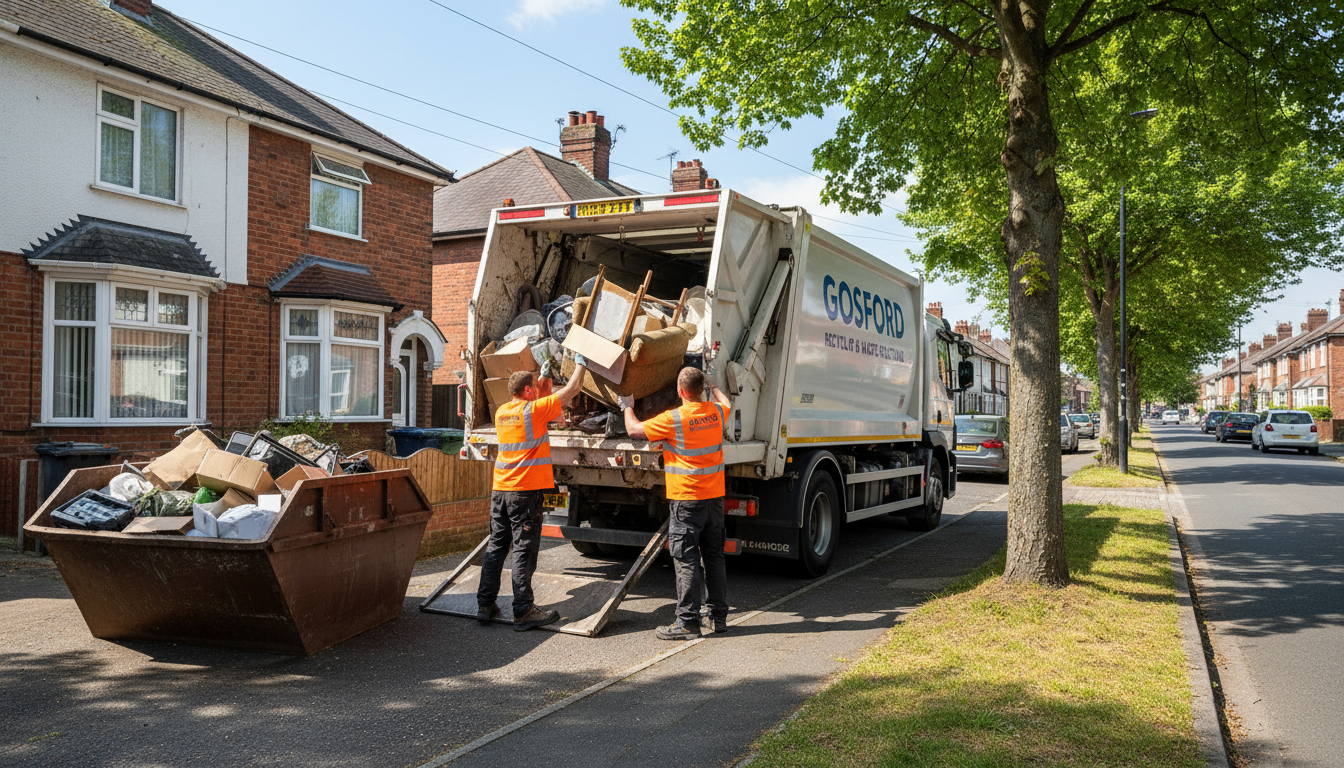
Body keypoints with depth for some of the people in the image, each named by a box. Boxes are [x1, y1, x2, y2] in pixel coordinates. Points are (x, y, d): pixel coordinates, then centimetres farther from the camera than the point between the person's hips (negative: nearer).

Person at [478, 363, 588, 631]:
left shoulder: (501, 413, 9)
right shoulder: (534, 410, -10)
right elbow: (573, 388, -3)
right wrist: (582, 363, 13)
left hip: (500, 490, 7)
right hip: (525, 491, -7)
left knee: (496, 547, 13)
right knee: (524, 550, -2)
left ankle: (485, 605, 18)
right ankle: (523, 611, 2)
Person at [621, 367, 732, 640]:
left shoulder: (674, 419, -16)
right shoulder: (716, 413, 3)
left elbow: (634, 430, -5)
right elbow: (726, 404, 30)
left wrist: (627, 407, 14)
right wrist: (713, 387, 48)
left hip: (687, 498, -7)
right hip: (715, 495, 7)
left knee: (687, 559, -3)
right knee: (714, 556, 14)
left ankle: (687, 622, -1)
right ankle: (719, 616, 20)